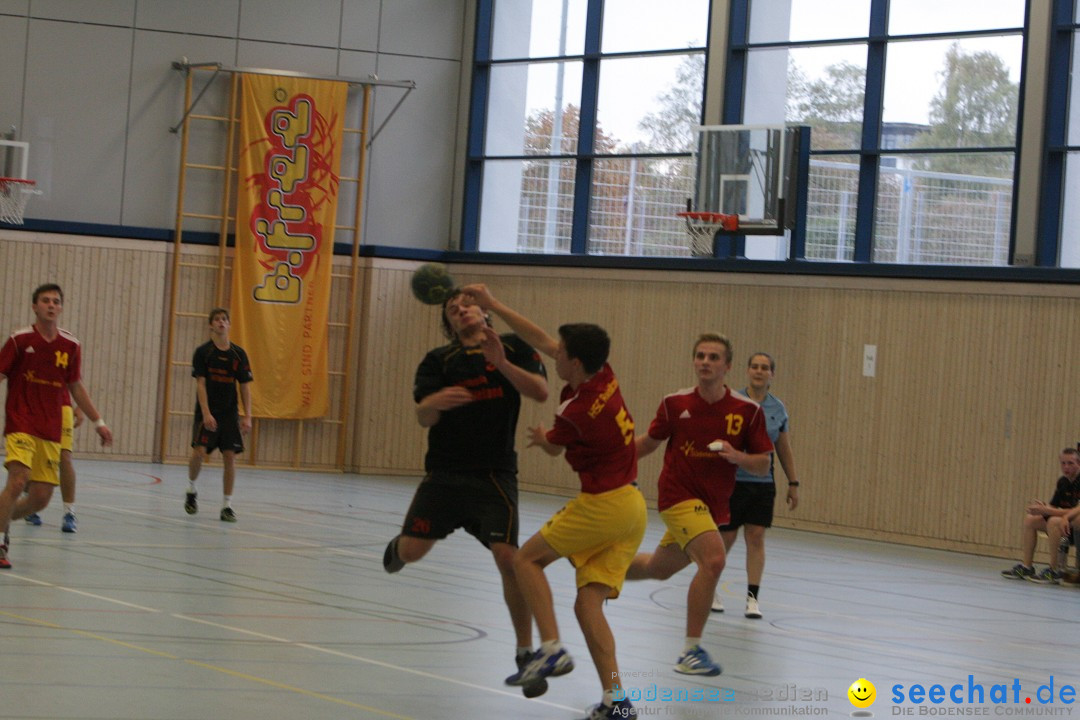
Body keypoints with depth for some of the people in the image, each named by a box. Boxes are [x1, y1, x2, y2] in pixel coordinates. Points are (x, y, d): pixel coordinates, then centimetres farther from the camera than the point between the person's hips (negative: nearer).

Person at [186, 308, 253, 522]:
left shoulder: (238, 353, 4)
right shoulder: (203, 351, -3)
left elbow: (244, 386, 6)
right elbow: (200, 384, -8)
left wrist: (247, 416, -2)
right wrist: (206, 414, -18)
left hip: (230, 413, 3)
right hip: (207, 413, -3)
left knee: (230, 456, -5)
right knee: (199, 452, -14)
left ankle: (227, 505, 2)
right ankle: (191, 490, 14)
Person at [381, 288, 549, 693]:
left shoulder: (513, 348, 4)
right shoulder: (439, 360, 5)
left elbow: (540, 392, -12)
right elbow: (422, 417, -8)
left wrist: (502, 364, -26)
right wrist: (436, 401, -32)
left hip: (494, 476, -2)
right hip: (444, 473, 2)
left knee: (508, 558, -16)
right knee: (412, 550, -3)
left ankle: (525, 655, -5)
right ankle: (394, 548, 38)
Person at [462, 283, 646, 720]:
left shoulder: (576, 411, -18)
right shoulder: (604, 377, 3)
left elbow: (552, 448, 6)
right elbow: (541, 340, 12)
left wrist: (540, 438, 30)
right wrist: (492, 306, 14)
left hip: (603, 504, -8)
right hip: (632, 508, 8)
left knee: (527, 559, 6)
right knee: (588, 605, 4)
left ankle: (551, 647, -7)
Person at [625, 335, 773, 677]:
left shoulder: (748, 411, -7)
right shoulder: (675, 403, -7)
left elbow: (763, 464, -3)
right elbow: (650, 442, 9)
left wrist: (736, 456, -22)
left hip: (712, 505, 4)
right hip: (679, 495, -4)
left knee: (659, 568, 22)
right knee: (713, 559, -26)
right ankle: (691, 652, -16)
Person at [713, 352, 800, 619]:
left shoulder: (778, 409, 6)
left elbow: (785, 449, 14)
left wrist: (793, 483, 13)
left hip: (763, 484, 3)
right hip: (731, 480, -3)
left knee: (756, 537, -2)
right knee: (725, 537, 3)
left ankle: (752, 597, 2)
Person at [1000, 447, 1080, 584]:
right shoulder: (1063, 482, 6)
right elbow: (1053, 506, 7)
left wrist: (1046, 510, -29)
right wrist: (1042, 508, -19)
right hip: (1067, 519, 9)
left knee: (1054, 522, -35)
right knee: (1030, 519, 7)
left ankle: (1054, 571, -28)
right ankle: (1026, 567, 5)